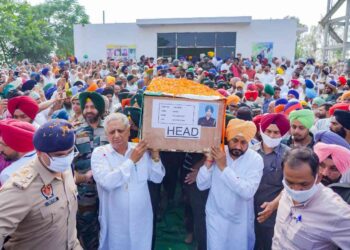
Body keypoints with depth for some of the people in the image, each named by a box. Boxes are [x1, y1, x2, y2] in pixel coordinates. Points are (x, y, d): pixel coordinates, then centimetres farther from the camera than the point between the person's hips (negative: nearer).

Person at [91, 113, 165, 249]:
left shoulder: (141, 149, -3)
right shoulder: (99, 153, -11)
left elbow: (157, 178, 0)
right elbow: (107, 182, -26)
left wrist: (155, 155, -15)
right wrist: (132, 160, -22)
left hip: (141, 218, 3)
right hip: (114, 221, -2)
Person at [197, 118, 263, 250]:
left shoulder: (255, 159, -16)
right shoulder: (217, 153, -10)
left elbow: (248, 192, -27)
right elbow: (201, 185, -11)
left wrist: (224, 167, -29)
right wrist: (209, 160, -24)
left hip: (241, 219, -1)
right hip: (216, 216, 1)